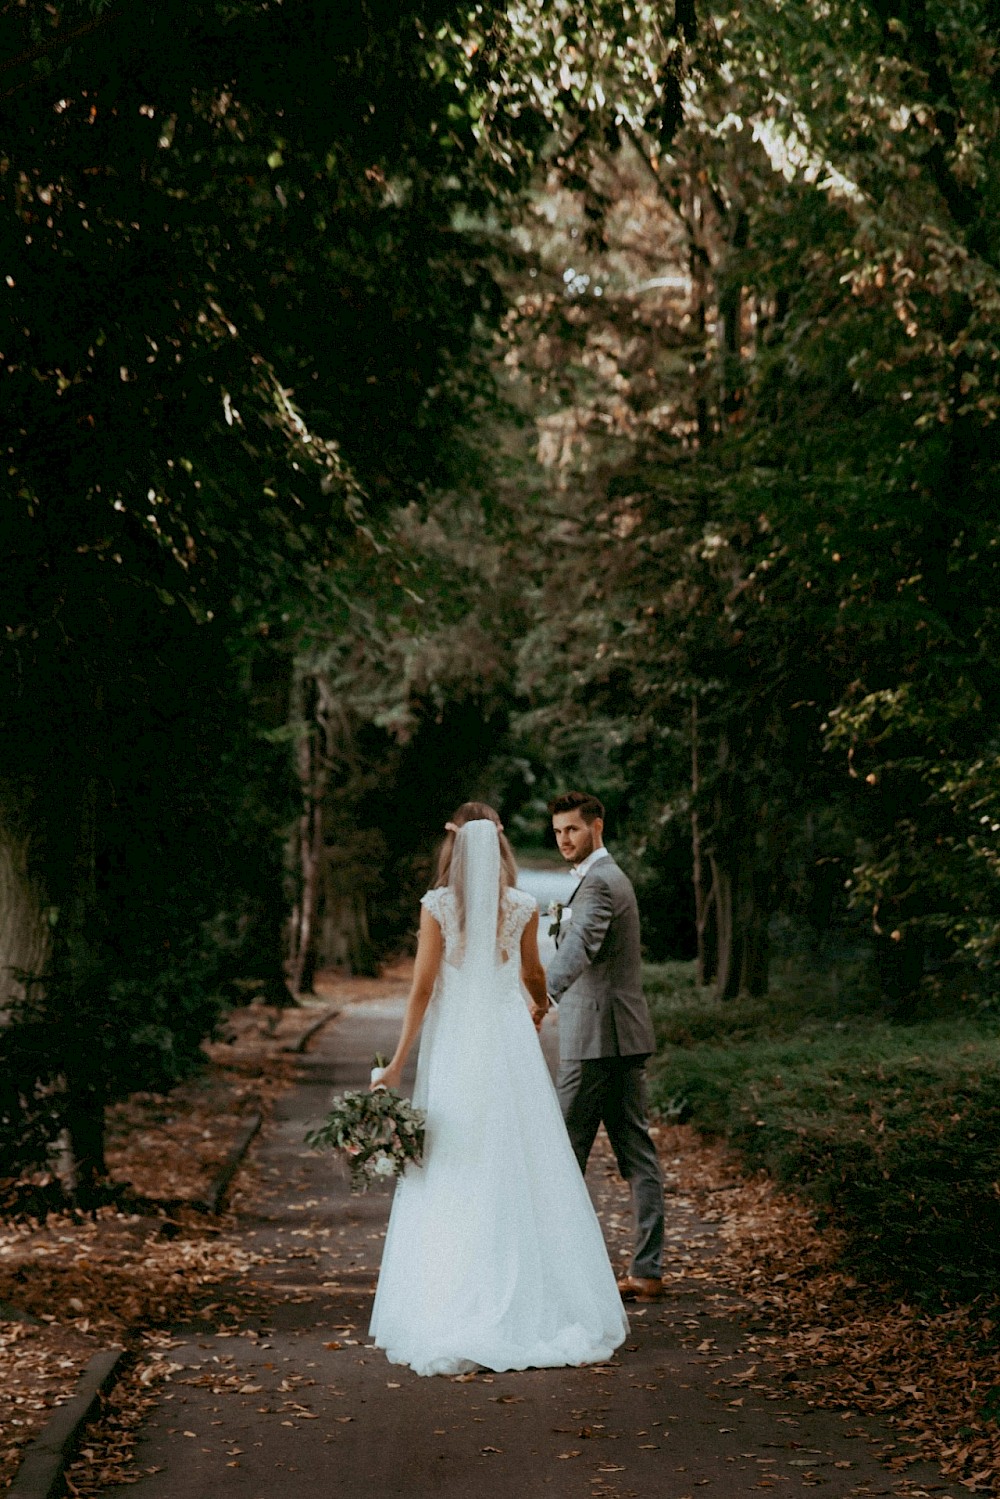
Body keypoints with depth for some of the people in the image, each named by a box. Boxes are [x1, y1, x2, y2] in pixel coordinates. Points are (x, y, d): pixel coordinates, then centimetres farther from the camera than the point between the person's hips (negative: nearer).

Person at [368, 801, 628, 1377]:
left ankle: (455, 1321, 4)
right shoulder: (522, 907, 1)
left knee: (454, 1182, 3)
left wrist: (398, 1061, -3)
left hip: (454, 1045, -2)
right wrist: (541, 1011, 38)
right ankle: (540, 1305, 10)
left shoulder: (438, 906, -6)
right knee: (525, 1172, 7)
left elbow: (423, 987, -7)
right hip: (510, 1041, 2)